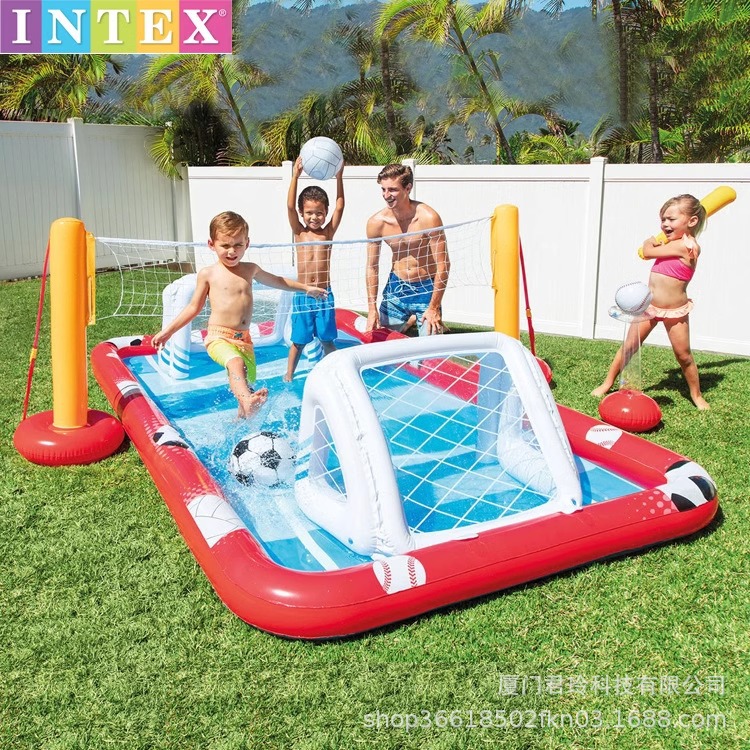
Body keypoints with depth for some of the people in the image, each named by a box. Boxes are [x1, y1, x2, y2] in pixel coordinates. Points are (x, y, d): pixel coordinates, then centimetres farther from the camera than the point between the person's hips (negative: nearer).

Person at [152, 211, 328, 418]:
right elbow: (194, 307, 9)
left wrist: (306, 288, 34)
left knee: (248, 383, 8)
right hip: (219, 338, -5)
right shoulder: (208, 274, 1)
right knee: (236, 363, -35)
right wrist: (168, 330, 6)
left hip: (244, 339, 5)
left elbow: (275, 280, 29)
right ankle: (247, 401, -56)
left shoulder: (251, 270, 11)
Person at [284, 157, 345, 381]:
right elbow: (290, 207, -12)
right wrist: (295, 176, -21)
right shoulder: (299, 232, 0)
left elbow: (340, 207, -8)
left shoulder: (328, 232, 2)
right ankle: (289, 376, 21)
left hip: (324, 295, 1)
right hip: (302, 296, -1)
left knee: (327, 340, 10)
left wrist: (339, 176, -16)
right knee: (298, 340, 8)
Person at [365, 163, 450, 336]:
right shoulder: (376, 222, -10)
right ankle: (410, 321, 38)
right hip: (395, 288, 4)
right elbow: (372, 267, 0)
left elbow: (444, 264, -16)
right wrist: (372, 308, -3)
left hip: (426, 289, -3)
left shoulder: (428, 218, -21)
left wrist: (434, 307, -16)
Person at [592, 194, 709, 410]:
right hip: (649, 306, 7)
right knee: (629, 346, 6)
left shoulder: (684, 246, -21)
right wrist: (655, 242, 3)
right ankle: (607, 383, 14)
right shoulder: (674, 243, 6)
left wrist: (651, 242, 8)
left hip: (674, 311, -7)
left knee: (684, 356, 4)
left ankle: (697, 396, 20)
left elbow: (647, 251, -12)